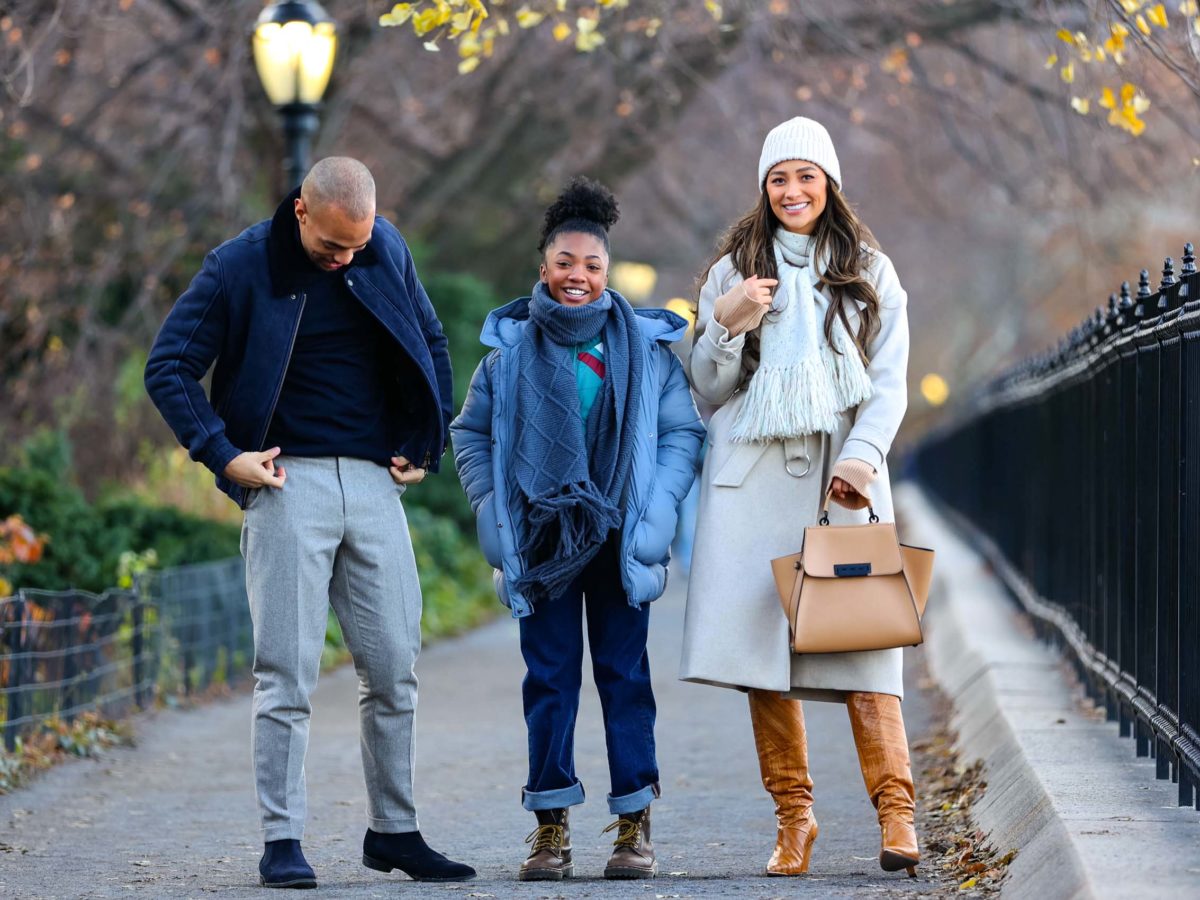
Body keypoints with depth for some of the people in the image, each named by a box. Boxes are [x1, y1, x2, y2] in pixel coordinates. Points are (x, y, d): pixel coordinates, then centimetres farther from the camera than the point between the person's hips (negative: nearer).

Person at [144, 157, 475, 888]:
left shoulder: (388, 251, 6)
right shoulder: (240, 267, -6)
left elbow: (431, 341, 21)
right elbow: (169, 368, -2)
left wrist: (426, 444, 13)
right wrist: (222, 455, -10)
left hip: (374, 479, 4)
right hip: (288, 480, -4)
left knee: (395, 667, 4)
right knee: (288, 672, -5)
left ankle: (395, 831, 15)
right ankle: (283, 841, 0)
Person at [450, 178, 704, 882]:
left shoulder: (647, 345, 3)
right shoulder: (511, 348, 4)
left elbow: (683, 433, 5)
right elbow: (472, 434, 12)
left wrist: (658, 509, -7)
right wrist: (494, 511, 1)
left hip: (620, 537, 0)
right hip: (542, 539, 0)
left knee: (626, 675, 2)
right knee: (549, 678, 3)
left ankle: (635, 828, 6)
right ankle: (551, 829, 7)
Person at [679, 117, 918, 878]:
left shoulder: (870, 272, 12)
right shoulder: (734, 270, 13)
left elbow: (890, 383, 5)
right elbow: (708, 388, 12)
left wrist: (862, 458, -12)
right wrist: (725, 325, -7)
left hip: (842, 473, -1)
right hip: (753, 475, 1)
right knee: (762, 639, -5)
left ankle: (897, 810, -17)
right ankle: (794, 815, 1)